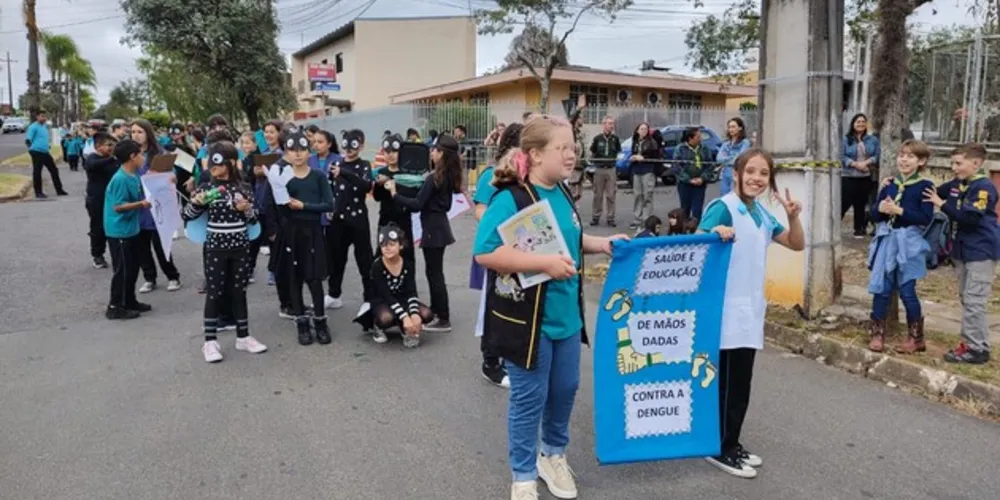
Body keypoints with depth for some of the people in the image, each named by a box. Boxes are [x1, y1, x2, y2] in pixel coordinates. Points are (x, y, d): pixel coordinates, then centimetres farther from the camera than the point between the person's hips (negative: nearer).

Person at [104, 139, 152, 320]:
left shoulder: (134, 176, 6)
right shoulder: (121, 179, -21)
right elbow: (118, 206, -22)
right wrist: (141, 204, -30)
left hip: (130, 229, 9)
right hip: (120, 231, -9)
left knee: (132, 267, 17)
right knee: (122, 270, -2)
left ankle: (129, 301, 28)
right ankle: (115, 307, 8)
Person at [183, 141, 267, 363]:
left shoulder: (244, 188, 1)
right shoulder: (206, 188, -2)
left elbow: (253, 219, 7)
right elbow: (187, 215, -1)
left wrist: (247, 210, -13)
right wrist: (196, 202, -19)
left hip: (240, 247, 2)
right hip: (215, 247, -2)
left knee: (239, 292, 10)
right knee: (214, 293, 3)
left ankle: (243, 337, 21)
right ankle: (210, 341, 10)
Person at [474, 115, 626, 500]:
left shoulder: (562, 194, 6)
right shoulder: (510, 198, -19)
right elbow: (485, 253, -27)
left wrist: (601, 244, 6)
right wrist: (545, 263, -29)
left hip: (565, 314, 8)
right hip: (526, 319, -7)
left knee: (565, 388, 19)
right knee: (529, 397, 6)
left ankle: (553, 456, 43)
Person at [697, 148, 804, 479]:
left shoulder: (762, 214, 11)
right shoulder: (722, 207, -13)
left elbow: (797, 245, 15)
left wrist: (793, 216, -2)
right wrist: (715, 234, -42)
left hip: (751, 309, 8)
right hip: (727, 311, -8)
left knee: (741, 384, 15)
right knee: (728, 384, 0)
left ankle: (731, 444, 28)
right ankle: (721, 448, 14)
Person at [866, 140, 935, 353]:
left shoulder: (925, 186, -4)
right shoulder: (889, 185, 9)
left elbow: (926, 218, -13)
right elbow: (874, 215, 10)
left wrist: (899, 210, -19)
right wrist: (880, 208, -11)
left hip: (909, 242, -4)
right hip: (886, 240, 4)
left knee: (907, 291, 0)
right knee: (881, 288, 5)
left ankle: (916, 337, 18)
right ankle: (877, 334, 17)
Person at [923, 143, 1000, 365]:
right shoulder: (956, 184, 8)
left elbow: (971, 216, -27)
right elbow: (933, 194, 24)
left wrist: (942, 204, -21)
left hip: (981, 252, -9)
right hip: (963, 250, 9)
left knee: (973, 301, -9)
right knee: (966, 299, 14)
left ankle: (978, 349, -2)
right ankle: (971, 342, 23)